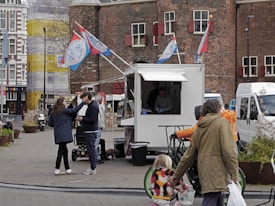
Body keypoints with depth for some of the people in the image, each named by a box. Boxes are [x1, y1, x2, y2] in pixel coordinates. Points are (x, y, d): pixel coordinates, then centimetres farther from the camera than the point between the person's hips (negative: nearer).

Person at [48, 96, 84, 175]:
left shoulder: (53, 112, 10)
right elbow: (74, 110, -16)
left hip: (58, 134, 8)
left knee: (64, 151, 12)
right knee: (61, 151, -5)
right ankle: (57, 170, -4)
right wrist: (83, 102, -11)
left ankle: (68, 169, 16)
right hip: (64, 134, -8)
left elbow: (50, 123, 11)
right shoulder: (64, 110, -10)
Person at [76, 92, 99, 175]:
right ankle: (92, 167, 19)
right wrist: (82, 117, 9)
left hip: (91, 131, -11)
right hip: (89, 131, 11)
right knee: (91, 149, 14)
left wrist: (82, 119, -13)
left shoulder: (93, 107, -17)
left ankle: (93, 169, -3)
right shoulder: (91, 105, 15)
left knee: (91, 150, -7)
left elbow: (92, 120, -22)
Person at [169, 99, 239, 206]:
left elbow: (188, 155, 19)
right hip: (216, 175, -7)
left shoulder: (199, 128, 17)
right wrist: (234, 176, -12)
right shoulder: (222, 122, -3)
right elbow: (228, 151, -13)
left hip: (204, 175, 7)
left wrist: (176, 176, 26)